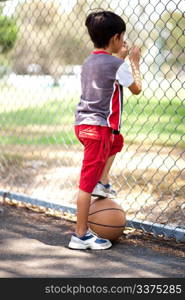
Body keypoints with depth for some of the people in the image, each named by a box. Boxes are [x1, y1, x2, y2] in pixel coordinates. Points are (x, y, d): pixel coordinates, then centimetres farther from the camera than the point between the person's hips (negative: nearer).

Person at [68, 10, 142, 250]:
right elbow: (136, 89, 3)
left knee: (117, 141, 37)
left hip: (82, 123, 9)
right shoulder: (118, 65, -12)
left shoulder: (89, 62, 13)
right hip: (99, 127, -9)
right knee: (87, 182, -7)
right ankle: (81, 236, -3)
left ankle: (103, 184, 27)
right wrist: (135, 62, 14)